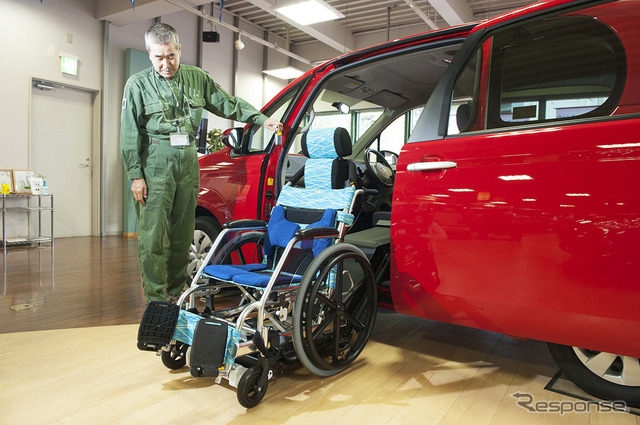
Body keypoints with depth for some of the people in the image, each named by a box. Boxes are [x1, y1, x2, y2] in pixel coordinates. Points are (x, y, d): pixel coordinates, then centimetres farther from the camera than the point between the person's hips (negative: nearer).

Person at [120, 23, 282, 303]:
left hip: (188, 161, 3)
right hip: (155, 163, -3)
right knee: (152, 232, -7)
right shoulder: (138, 84, 1)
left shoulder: (197, 78, 10)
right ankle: (156, 298, 2)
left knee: (183, 232, 8)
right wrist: (135, 175, -8)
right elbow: (129, 134, -1)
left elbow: (228, 104, 17)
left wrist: (262, 119, 7)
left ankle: (175, 292, 22)